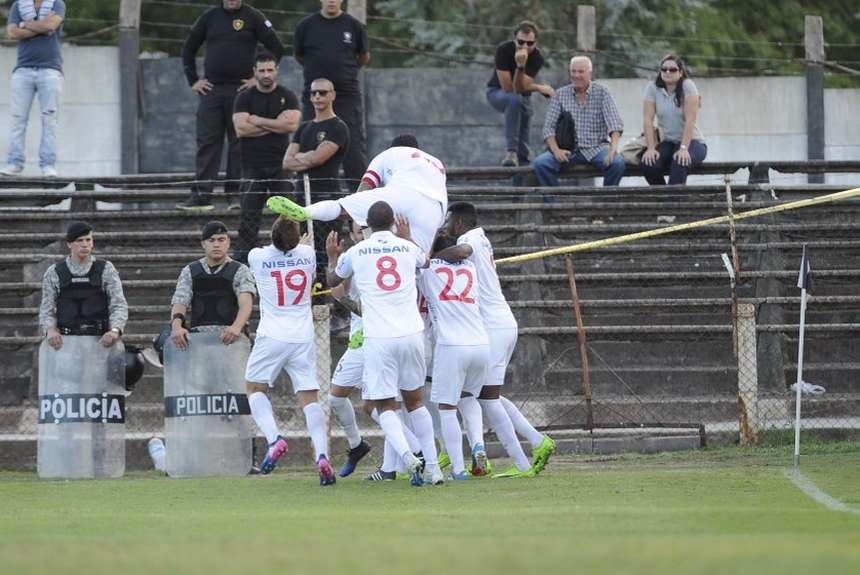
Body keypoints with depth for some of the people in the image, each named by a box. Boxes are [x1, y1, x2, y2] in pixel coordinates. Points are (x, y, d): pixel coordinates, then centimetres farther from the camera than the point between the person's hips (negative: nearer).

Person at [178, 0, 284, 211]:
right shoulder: (209, 17, 10)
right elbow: (188, 49, 18)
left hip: (241, 89, -3)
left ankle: (236, 194, 4)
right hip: (210, 89, 3)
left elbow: (276, 49, 0)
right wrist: (193, 81, 8)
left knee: (239, 144, -1)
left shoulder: (253, 18, 1)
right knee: (207, 142, -1)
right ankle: (201, 195, -2)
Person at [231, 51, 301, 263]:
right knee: (249, 216, -4)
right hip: (253, 165, 0)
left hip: (281, 164, 0)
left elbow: (292, 124, -9)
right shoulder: (245, 98, 6)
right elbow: (241, 128, -8)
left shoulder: (287, 97, 8)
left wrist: (258, 121, -7)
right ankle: (241, 259, -5)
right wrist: (275, 124, -7)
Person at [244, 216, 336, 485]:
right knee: (309, 397, 0)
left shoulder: (257, 256, -6)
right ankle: (322, 455, -16)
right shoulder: (306, 253, 0)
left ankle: (274, 439, -10)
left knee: (255, 388, 13)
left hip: (272, 336, -2)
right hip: (303, 337, 2)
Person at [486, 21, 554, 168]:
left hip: (522, 96, 4)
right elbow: (508, 87, -27)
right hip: (497, 92, -4)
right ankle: (511, 152, -40)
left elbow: (520, 87, -28)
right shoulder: (503, 50, -25)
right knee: (514, 100, -37)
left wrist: (521, 66, -45)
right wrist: (538, 88, -24)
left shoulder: (537, 58, -19)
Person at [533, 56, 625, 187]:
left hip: (596, 148, -1)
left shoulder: (601, 92, 2)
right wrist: (555, 150, -16)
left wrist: (613, 148, -27)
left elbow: (614, 122, -9)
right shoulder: (560, 95, 8)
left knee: (617, 163, -31)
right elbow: (549, 126, 3)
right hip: (569, 150, 1)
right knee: (540, 163, -25)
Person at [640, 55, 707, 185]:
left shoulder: (687, 86, -11)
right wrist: (651, 148, -18)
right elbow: (647, 119, -7)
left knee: (680, 163, -36)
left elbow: (690, 119, -19)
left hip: (692, 142, -3)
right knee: (647, 163, -25)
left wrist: (684, 149, -28)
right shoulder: (653, 88, -2)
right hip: (668, 143, 3)